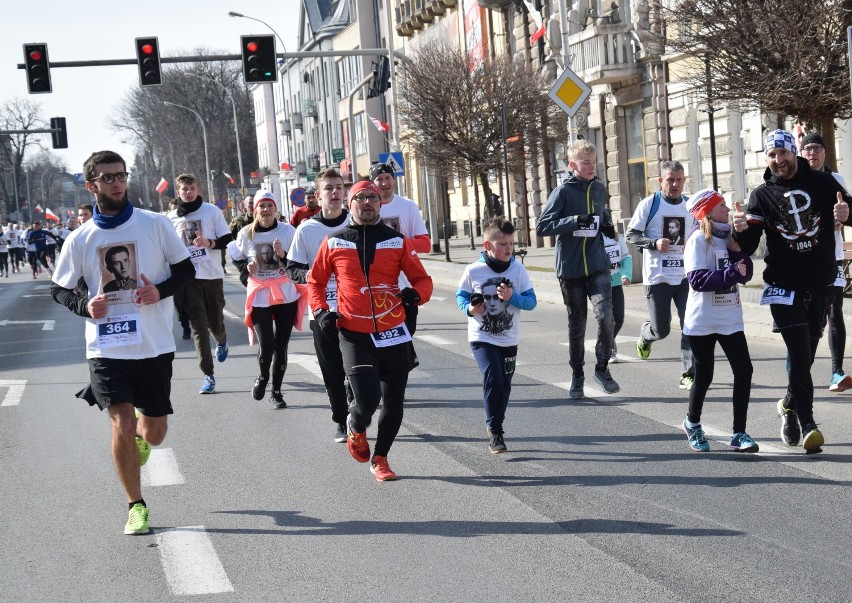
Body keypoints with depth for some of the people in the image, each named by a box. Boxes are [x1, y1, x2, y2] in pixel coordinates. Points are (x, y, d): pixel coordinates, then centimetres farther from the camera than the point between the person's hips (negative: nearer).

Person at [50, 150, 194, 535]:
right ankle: (136, 506, 4)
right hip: (107, 348, -1)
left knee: (154, 433, 8)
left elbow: (185, 269, 7)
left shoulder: (155, 225, -1)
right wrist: (85, 305, -12)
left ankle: (140, 437, 47)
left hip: (154, 345, 1)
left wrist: (160, 291, -13)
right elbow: (58, 290, 9)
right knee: (122, 423, -14)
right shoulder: (80, 239, 0)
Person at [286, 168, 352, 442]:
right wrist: (310, 275, -16)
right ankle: (341, 422, 18)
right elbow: (292, 269, 4)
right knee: (332, 372, 4)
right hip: (322, 311, 0)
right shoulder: (307, 229, 0)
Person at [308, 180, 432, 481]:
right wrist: (321, 311, -1)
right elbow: (315, 281, 15)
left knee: (393, 403, 7)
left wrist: (417, 293, -14)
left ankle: (380, 458, 27)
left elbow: (422, 278, 8)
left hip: (393, 333, 2)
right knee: (368, 399, -16)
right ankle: (355, 427, 20)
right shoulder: (334, 243, 3)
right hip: (354, 335, -2)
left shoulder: (397, 241, 4)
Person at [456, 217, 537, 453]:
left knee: (504, 386, 11)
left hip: (509, 340, 3)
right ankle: (495, 431, -6)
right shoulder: (473, 271, -9)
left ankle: (494, 426, 33)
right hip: (482, 338, -3)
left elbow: (531, 301, -3)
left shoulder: (518, 270, -4)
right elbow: (461, 295, 4)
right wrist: (469, 308, -16)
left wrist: (513, 297, -20)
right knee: (493, 380, -18)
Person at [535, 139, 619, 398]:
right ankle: (577, 376, 23)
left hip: (598, 266, 2)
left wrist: (607, 226, 6)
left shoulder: (599, 189, 7)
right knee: (576, 324, 8)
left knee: (605, 316, -16)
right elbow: (542, 227, -13)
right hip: (571, 268, -2)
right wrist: (574, 221, -23)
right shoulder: (563, 192, -8)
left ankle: (602, 367, 4)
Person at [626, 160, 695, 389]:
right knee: (661, 329, 3)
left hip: (686, 275, 3)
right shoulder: (649, 204, -4)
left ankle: (689, 374, 0)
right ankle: (645, 336, 40)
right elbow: (631, 234, -4)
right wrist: (654, 243, -19)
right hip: (657, 277, -3)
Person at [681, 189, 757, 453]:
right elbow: (697, 279, -21)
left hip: (730, 318, 5)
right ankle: (692, 423, 32)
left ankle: (739, 434, -1)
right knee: (704, 376, 6)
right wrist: (732, 273, -28)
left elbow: (746, 274, 6)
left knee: (743, 371, -6)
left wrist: (738, 250, -9)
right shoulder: (699, 239, -10)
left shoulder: (728, 238, 9)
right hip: (703, 320, -5)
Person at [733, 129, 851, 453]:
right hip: (784, 285, -2)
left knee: (806, 353, 11)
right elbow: (748, 246, -3)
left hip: (821, 283, 2)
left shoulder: (822, 183, 0)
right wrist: (741, 230, -27)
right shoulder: (762, 195, 0)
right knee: (800, 354, -12)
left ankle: (790, 404, 34)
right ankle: (807, 424, -13)